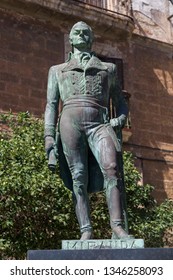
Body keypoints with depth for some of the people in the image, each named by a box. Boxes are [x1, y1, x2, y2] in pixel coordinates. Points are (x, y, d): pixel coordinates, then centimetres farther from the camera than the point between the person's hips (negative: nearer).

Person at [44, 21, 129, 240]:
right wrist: (49, 136, 3)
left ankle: (117, 225, -26)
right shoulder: (57, 70, 26)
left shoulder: (108, 68, 27)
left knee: (111, 168, -23)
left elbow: (120, 101, 28)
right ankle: (86, 230, -10)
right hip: (71, 121, 0)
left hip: (99, 123, 0)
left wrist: (121, 118, 5)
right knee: (78, 177, -9)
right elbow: (51, 105, 16)